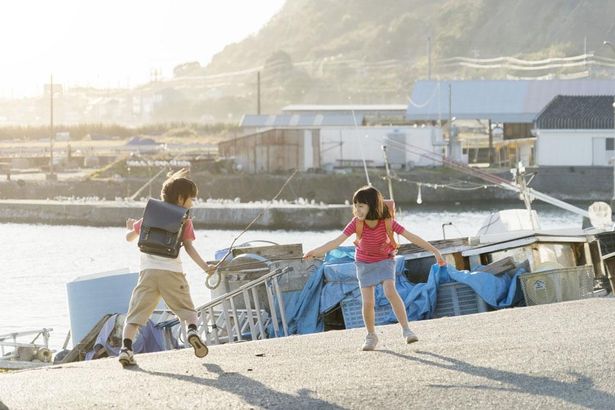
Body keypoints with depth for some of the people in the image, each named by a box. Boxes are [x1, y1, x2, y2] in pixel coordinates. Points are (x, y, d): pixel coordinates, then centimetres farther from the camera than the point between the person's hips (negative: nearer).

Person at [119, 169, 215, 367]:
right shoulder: (184, 219, 8)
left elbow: (129, 237, 21)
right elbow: (189, 247, -3)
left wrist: (130, 227, 43)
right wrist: (205, 266, -7)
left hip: (148, 271, 2)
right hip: (172, 272, -2)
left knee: (136, 312, 0)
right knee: (187, 309, 11)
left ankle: (126, 348, -16)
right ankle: (192, 330, -19)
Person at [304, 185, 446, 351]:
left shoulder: (387, 222, -25)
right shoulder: (356, 223, -22)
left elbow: (411, 237, -23)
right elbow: (337, 241, -21)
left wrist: (434, 251, -24)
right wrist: (315, 252, -30)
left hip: (384, 260, -2)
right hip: (364, 263, 2)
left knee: (390, 291, -26)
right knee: (368, 302, -4)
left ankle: (406, 329, -20)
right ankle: (371, 336, 18)